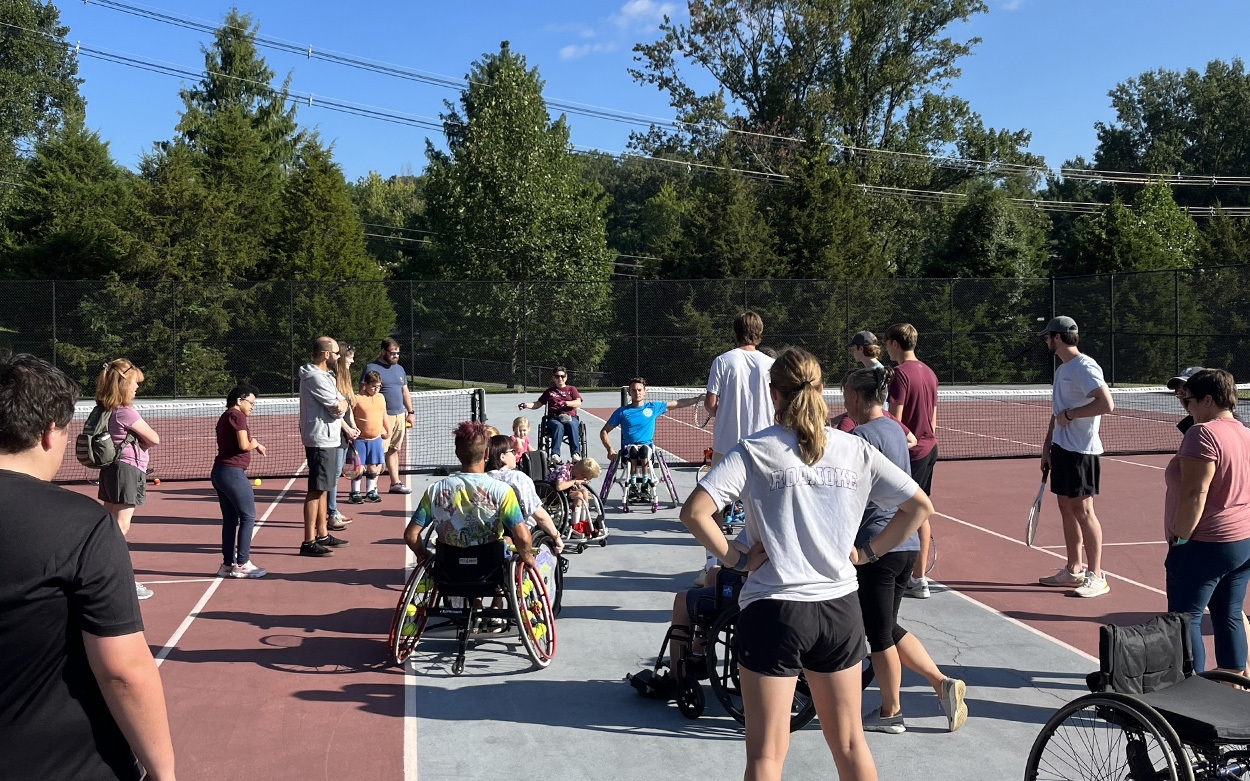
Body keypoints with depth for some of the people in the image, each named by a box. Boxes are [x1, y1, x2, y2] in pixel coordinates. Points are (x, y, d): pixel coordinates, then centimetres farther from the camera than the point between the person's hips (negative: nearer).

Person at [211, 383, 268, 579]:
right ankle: (242, 564, 0)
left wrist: (254, 445, 10)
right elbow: (244, 445, -18)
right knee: (248, 517, -2)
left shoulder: (224, 417, 18)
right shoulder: (238, 416, -10)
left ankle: (228, 564, 16)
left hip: (219, 472, 9)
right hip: (233, 473, -9)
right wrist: (254, 443, 1)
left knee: (230, 519, 13)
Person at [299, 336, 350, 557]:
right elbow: (338, 409, -19)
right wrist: (341, 404, 2)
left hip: (325, 439, 11)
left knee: (321, 489, 16)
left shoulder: (323, 375, 16)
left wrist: (340, 404, -8)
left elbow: (342, 404, 13)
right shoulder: (315, 378, -17)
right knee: (315, 491, -8)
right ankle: (309, 542, -6)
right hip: (320, 440, -11)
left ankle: (322, 535, 25)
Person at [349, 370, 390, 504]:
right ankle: (355, 493, 10)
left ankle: (370, 492, 20)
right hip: (360, 439, -5)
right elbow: (349, 415, -5)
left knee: (373, 467, 9)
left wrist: (388, 431, 25)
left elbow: (384, 415, 21)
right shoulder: (357, 399, -8)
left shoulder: (381, 397, 10)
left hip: (376, 439, 5)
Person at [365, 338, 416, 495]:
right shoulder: (372, 368, -6)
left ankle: (395, 483, 16)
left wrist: (410, 412, 18)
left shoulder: (399, 369, 17)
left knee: (393, 451, 12)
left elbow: (405, 392, 23)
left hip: (399, 416, 7)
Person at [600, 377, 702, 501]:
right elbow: (604, 432, 14)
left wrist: (697, 399, 10)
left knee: (644, 449, -36)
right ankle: (633, 486, -30)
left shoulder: (653, 407, 15)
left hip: (647, 446, 0)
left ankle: (645, 486, -31)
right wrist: (610, 449, -1)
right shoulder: (622, 412, 12)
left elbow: (678, 403, 18)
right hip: (628, 448, 0)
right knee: (633, 449, -36)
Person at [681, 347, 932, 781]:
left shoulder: (753, 451, -8)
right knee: (849, 743, 20)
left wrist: (736, 559, -7)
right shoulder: (856, 450, 2)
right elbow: (920, 505, 8)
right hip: (841, 608, 4)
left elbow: (694, 511, -19)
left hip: (773, 608, -3)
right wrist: (867, 553, 10)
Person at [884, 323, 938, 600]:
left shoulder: (900, 373, -14)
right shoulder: (929, 372, 12)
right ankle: (919, 576, 18)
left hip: (909, 450, -9)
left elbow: (894, 419, -17)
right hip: (929, 448, 9)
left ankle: (917, 580, -1)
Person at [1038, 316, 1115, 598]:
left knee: (1082, 511, -6)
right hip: (1061, 448, 9)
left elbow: (1106, 404, -26)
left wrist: (1070, 414, -17)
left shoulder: (1085, 367, -14)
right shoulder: (1062, 369, 16)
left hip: (1081, 451, -9)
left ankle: (1096, 577, 2)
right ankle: (1074, 571, 20)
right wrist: (1047, 445, 18)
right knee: (1066, 509, 12)